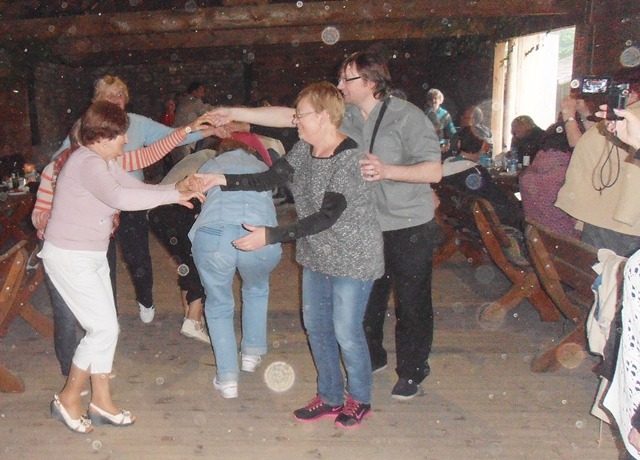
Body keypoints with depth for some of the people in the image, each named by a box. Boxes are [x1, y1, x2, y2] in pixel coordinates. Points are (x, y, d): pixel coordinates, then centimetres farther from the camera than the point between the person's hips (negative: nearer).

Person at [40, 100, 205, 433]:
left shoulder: (105, 162, 9)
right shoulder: (87, 163, -23)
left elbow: (136, 188, 7)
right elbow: (119, 197, -40)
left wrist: (177, 187, -8)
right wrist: (173, 195, -35)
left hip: (93, 255, 10)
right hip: (68, 257, -10)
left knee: (106, 327, 10)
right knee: (104, 328, -8)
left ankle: (101, 402, 22)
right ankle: (68, 399, 12)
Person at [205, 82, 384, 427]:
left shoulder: (350, 159, -24)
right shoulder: (304, 150, 1)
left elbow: (327, 216, -28)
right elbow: (268, 179, 5)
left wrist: (271, 236, -31)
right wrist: (223, 180, -6)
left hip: (353, 258, -8)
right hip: (317, 256, 8)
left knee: (346, 331, 1)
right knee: (315, 325, 14)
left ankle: (359, 399, 27)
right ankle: (329, 396, 33)